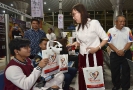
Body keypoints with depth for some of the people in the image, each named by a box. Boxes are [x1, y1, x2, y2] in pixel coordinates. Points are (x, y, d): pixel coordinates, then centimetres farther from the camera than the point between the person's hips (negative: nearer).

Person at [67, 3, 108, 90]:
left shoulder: (94, 23, -9)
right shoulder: (77, 27, 9)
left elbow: (105, 38, -7)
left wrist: (97, 48, -21)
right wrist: (75, 44, -4)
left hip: (95, 55, -5)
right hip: (82, 56, 5)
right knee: (82, 78, 9)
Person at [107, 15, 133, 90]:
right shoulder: (111, 31, -2)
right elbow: (109, 43, -6)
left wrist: (123, 50, -16)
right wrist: (117, 51, -17)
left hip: (126, 54, 1)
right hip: (114, 54, 0)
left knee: (126, 71, 7)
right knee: (115, 71, 9)